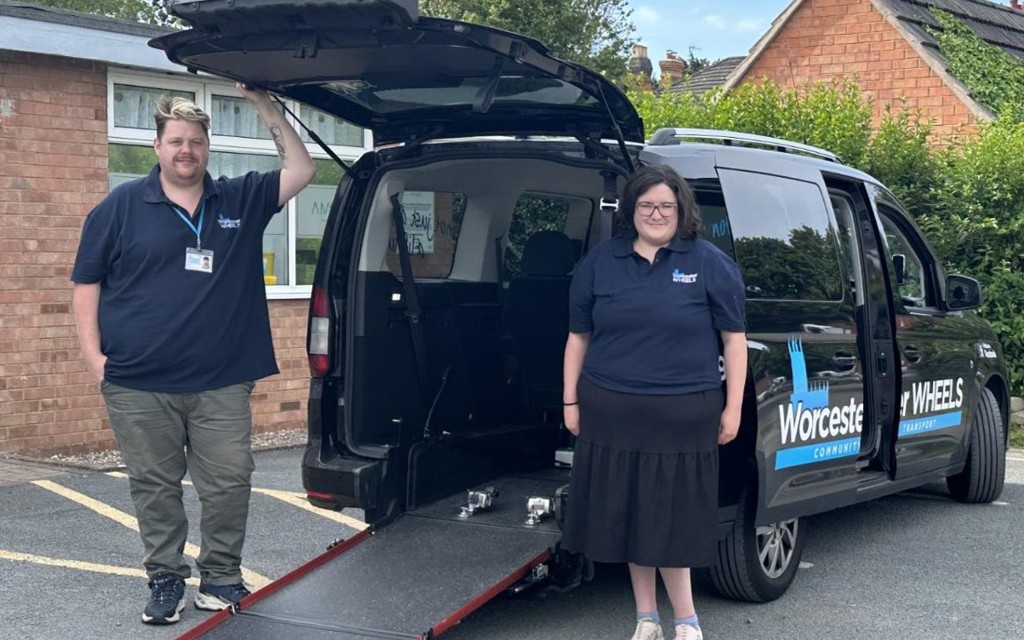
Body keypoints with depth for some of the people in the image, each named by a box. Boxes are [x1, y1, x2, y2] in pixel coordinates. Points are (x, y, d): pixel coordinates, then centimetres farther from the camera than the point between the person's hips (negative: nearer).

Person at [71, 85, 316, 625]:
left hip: (221, 383, 1)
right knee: (154, 487, 7)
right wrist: (93, 353, -3)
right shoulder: (120, 207, 4)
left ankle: (221, 577, 17)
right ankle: (165, 580, 21)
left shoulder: (240, 201, 9)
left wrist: (262, 104, -1)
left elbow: (301, 170, 4)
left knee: (229, 483, 1)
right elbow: (86, 283, 6)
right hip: (139, 384, -1)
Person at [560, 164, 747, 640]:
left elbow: (733, 338, 3)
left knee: (671, 517, 2)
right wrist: (571, 402, 8)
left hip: (682, 416, -2)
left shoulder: (709, 263, 2)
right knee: (633, 516, 8)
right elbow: (579, 337, 12)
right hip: (611, 412, 3)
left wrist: (732, 408, -1)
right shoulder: (600, 262, 8)